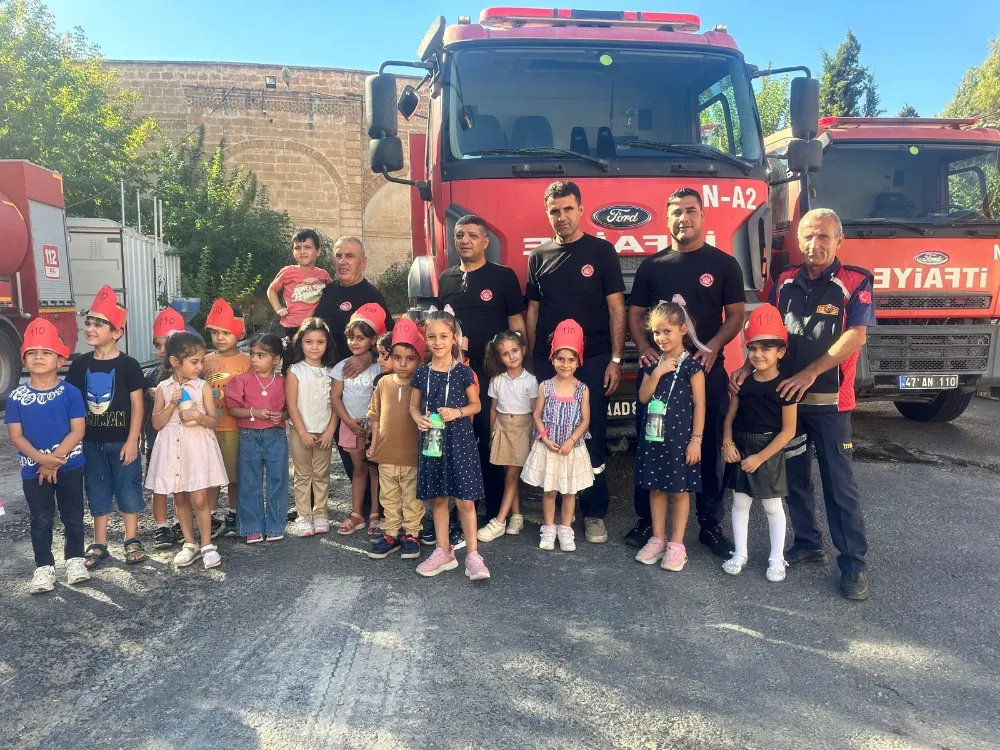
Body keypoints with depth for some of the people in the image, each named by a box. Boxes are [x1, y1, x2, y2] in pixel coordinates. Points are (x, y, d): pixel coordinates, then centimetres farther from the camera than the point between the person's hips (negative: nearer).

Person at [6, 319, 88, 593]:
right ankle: (44, 567, 23)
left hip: (69, 466, -1)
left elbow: (77, 431, -10)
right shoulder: (16, 397, -4)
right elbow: (15, 436, -5)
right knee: (41, 520, 11)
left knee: (72, 516, 11)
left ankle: (75, 560, 26)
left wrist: (55, 459, -17)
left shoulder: (70, 393, -8)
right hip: (33, 470, 1)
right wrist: (42, 459, -18)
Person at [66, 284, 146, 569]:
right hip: (91, 441, 4)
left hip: (121, 441, -4)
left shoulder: (127, 365, -10)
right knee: (97, 492, 12)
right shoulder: (80, 364, 2)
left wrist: (132, 440, -13)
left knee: (128, 489, 6)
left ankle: (132, 540, 20)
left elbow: (137, 404, -10)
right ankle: (99, 545, 22)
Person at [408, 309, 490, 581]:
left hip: (459, 439, -3)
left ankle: (473, 554, 8)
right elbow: (413, 406, 11)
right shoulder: (421, 373, 2)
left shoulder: (463, 372, -5)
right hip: (432, 440, 3)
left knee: (465, 499, -2)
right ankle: (444, 551, 24)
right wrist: (419, 420, -10)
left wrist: (458, 412, -16)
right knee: (438, 498, 11)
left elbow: (475, 404, 3)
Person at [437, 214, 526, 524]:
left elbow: (516, 323, 0)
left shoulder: (503, 276, 1)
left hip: (493, 374, -4)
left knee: (492, 445, 1)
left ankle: (495, 514, 13)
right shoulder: (445, 279, 13)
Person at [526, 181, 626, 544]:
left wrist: (615, 359, -7)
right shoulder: (539, 255, 10)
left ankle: (594, 513, 14)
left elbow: (616, 308, -1)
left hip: (592, 361, -2)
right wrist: (529, 358, 7)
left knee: (591, 439, 2)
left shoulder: (601, 250, 2)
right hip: (547, 362, 3)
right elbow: (532, 310, 12)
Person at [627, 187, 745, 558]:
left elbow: (736, 315, 2)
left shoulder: (724, 264, 4)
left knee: (709, 448, 5)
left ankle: (711, 524, 18)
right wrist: (643, 347, -8)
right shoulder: (652, 265, 9)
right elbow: (635, 313, 10)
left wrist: (714, 345, -16)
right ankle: (646, 520, 19)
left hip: (706, 369, -1)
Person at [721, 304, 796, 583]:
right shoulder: (743, 382, 1)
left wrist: (760, 457, -15)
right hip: (740, 450, 4)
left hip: (769, 453, -4)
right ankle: (740, 554, 22)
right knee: (740, 502, 10)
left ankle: (777, 559, 21)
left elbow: (788, 430, -12)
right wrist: (728, 443, -9)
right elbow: (730, 417, 8)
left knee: (772, 506, 7)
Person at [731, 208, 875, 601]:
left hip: (830, 400, -4)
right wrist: (749, 367, -8)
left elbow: (856, 336, -14)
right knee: (794, 476, 13)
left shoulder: (855, 281, -6)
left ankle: (854, 563, 10)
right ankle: (807, 543, 29)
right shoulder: (785, 282, 8)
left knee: (839, 483, 0)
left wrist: (809, 374, -19)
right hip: (784, 396, 5)